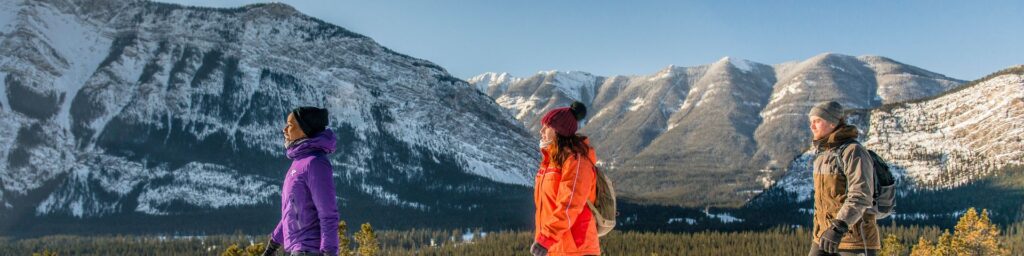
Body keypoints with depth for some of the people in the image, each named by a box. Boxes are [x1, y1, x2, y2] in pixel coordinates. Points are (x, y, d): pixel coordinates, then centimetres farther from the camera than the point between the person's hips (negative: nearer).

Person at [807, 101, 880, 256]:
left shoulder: (854, 152, -15)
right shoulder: (823, 154, 11)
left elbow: (860, 197, -26)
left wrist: (838, 227, -37)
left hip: (855, 240, -7)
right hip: (825, 238, 7)